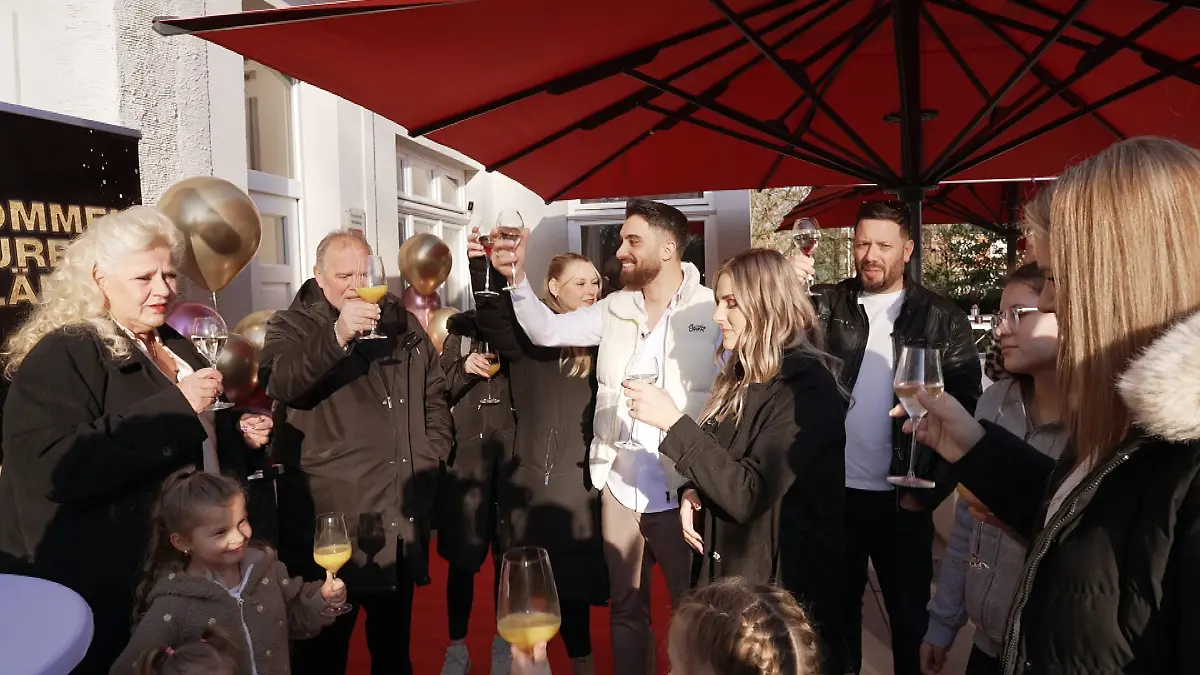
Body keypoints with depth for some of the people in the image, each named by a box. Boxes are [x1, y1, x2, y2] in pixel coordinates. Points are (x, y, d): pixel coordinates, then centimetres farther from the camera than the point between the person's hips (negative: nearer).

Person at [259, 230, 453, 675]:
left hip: (402, 508, 5)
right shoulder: (292, 325, -1)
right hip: (331, 509, -4)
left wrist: (435, 451, 6)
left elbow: (434, 394, 18)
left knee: (395, 631, 19)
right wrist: (338, 335, -33)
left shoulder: (402, 323, 12)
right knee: (326, 639, 6)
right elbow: (279, 384, -22)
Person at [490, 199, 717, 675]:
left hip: (680, 492, -4)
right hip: (619, 489, 5)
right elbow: (545, 331, 5)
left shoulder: (713, 310, -10)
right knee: (625, 609, 19)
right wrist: (519, 276, -8)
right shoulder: (615, 309, 6)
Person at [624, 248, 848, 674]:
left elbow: (749, 495, -25)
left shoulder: (806, 386, -19)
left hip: (781, 583, -8)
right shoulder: (744, 376, 7)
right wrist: (694, 492, -4)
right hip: (727, 569, 8)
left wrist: (673, 422, -25)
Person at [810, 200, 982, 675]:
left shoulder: (942, 320, -2)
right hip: (834, 494, 1)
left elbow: (964, 410, -2)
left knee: (909, 616, 15)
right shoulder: (827, 307, 1)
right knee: (838, 609, 18)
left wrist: (930, 490, -6)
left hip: (902, 499, -1)